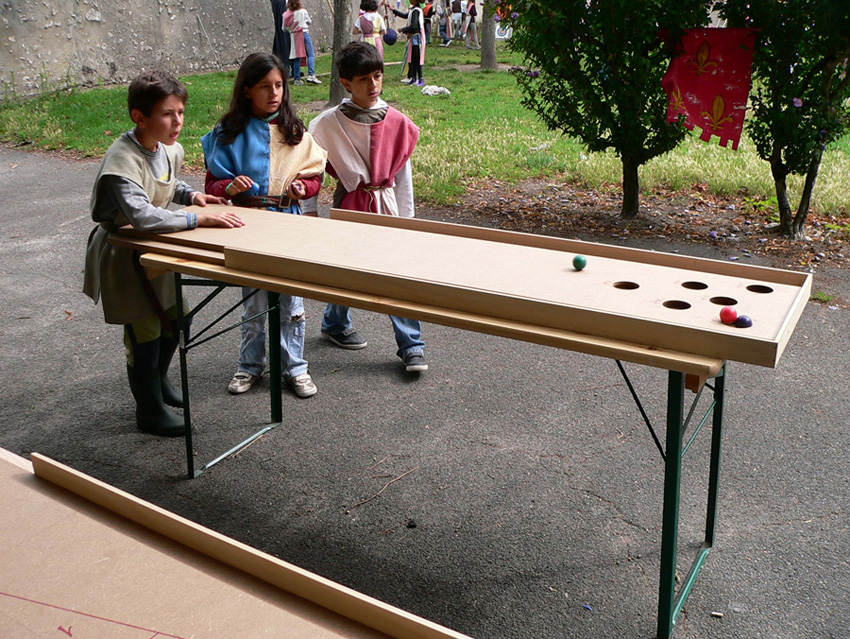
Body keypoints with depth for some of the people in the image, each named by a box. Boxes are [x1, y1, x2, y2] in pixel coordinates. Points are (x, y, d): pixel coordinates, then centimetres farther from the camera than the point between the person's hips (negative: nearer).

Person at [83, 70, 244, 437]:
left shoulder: (171, 150, -3)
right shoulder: (123, 160, -30)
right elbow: (141, 215, -42)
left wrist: (190, 194, -2)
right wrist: (199, 219, -41)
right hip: (123, 252, -8)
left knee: (175, 317, 17)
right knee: (145, 330, -1)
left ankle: (158, 380, 43)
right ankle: (149, 409, 17)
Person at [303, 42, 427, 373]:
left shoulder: (397, 122, 1)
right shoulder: (328, 123, -5)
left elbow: (403, 172, 7)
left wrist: (405, 215, 9)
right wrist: (310, 208, 1)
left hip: (385, 204, 1)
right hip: (349, 204, -1)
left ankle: (411, 346, 4)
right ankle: (335, 324, 39)